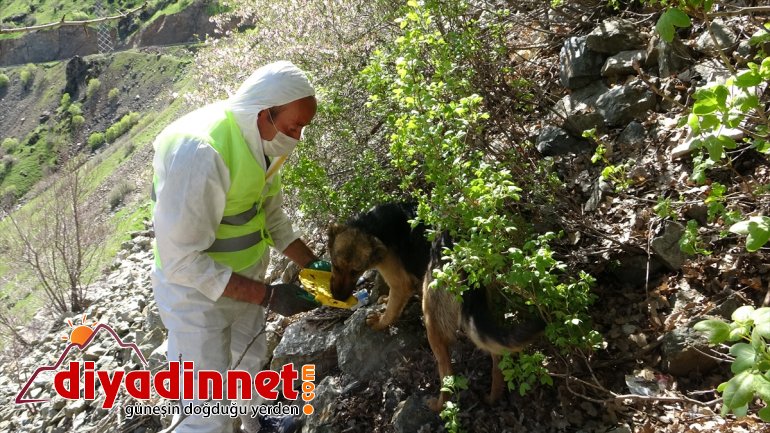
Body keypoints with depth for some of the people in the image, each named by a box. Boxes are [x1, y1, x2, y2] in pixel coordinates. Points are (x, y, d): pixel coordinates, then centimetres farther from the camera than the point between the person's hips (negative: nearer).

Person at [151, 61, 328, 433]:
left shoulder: (264, 141, -7)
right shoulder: (199, 152, -34)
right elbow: (182, 261, -30)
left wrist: (310, 263, -3)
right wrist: (267, 295, -30)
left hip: (244, 278, 8)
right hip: (196, 293, -8)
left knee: (254, 359, 29)